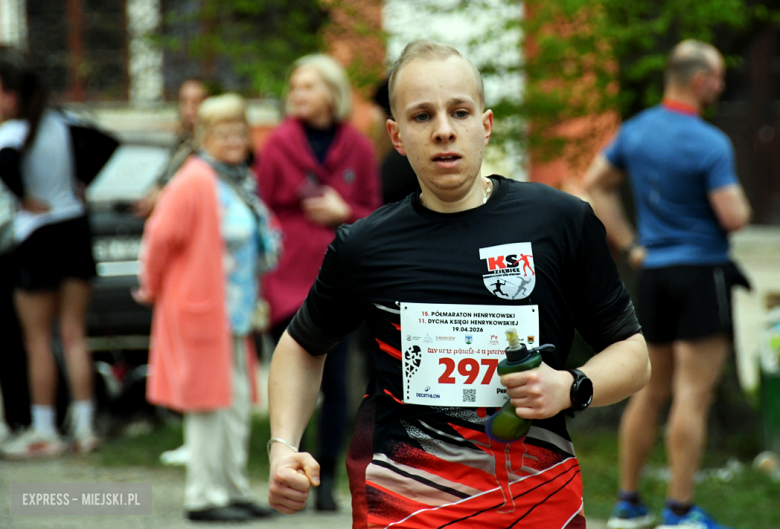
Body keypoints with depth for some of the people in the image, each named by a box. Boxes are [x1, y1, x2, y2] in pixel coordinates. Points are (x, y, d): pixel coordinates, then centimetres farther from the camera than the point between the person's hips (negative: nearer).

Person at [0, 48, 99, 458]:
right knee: (74, 335, 11)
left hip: (37, 238, -6)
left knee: (37, 340, 4)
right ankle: (83, 427, 11)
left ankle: (44, 432, 10)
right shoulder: (58, 124, 3)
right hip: (75, 227, 6)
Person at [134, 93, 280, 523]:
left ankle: (234, 491, 18)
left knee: (236, 403, 11)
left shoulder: (242, 181, 12)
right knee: (208, 404, -5)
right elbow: (161, 237, -17)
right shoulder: (194, 182, -16)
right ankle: (204, 497, 0)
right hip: (201, 309, -9)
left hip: (235, 311, 9)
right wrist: (153, 287, -6)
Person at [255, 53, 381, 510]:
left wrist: (343, 212, -9)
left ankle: (327, 481, 12)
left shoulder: (358, 147, 5)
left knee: (335, 382, 2)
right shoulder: (280, 143, 1)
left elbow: (374, 213, 11)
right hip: (288, 279, -1)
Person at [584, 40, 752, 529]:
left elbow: (596, 184, 15)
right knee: (693, 394, -5)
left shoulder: (635, 131, 5)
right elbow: (734, 217, -20)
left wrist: (630, 245, 15)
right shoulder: (710, 144, -17)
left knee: (651, 391, 14)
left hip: (653, 270, 7)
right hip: (702, 272, -7)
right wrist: (740, 201, 3)